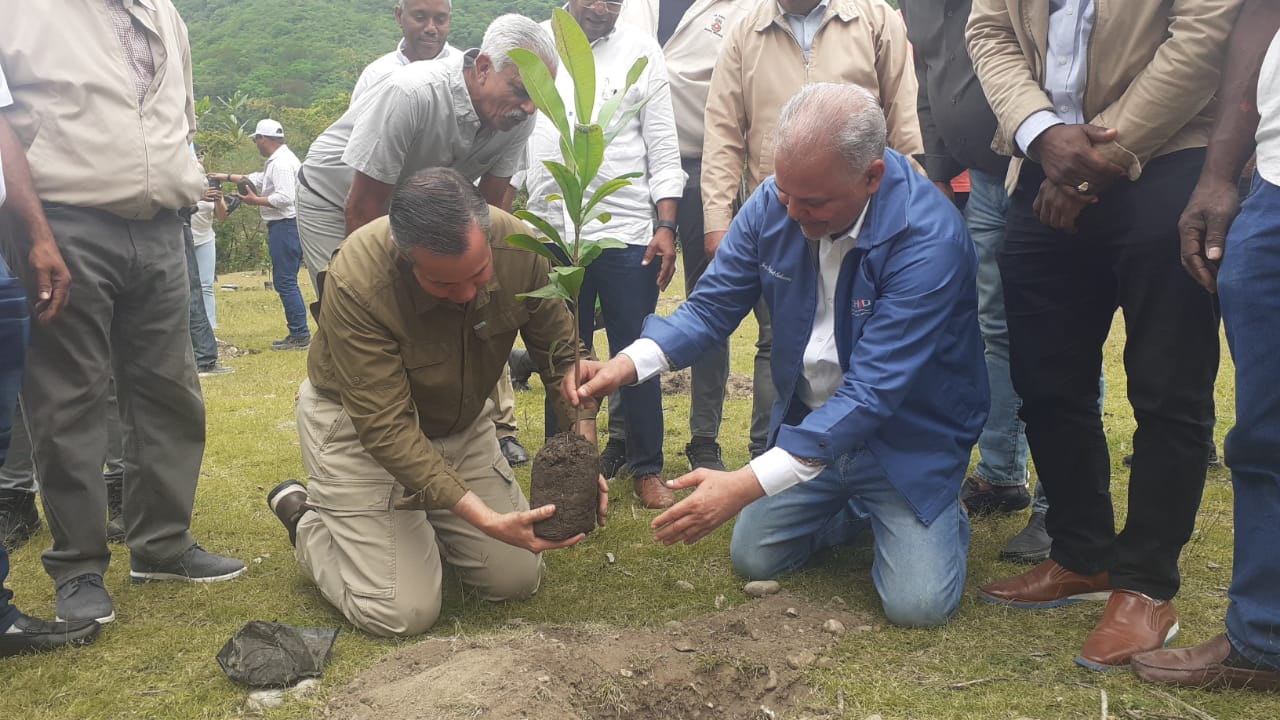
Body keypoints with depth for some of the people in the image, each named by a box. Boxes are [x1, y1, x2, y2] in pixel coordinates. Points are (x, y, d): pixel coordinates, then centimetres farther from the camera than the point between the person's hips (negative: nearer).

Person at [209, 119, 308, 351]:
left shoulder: (281, 163, -15)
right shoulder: (278, 160, 20)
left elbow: (285, 198, -24)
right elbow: (257, 179, 33)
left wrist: (255, 201, -12)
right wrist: (227, 177, 33)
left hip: (284, 226, -11)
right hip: (284, 226, 11)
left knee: (285, 281, -8)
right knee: (285, 282, 12)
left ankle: (300, 335, -6)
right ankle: (298, 333, 15)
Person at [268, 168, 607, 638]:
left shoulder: (519, 248, -23)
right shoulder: (356, 283, -35)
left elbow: (563, 358, -11)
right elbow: (386, 428, -33)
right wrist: (485, 518, -39)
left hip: (460, 420, 5)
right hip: (357, 426, -4)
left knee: (519, 579, 2)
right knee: (403, 614, -11)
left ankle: (419, 521, 27)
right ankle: (305, 519, 16)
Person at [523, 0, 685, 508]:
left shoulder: (641, 51, 5)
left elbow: (663, 149, 2)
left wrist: (666, 227, -6)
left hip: (628, 233, -1)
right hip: (550, 233, 2)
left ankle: (647, 469, 17)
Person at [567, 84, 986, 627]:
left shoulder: (930, 239, -31)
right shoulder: (772, 204, -14)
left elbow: (872, 392, -35)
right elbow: (712, 307, -6)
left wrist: (749, 483, -41)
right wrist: (629, 364, -27)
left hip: (909, 435, -5)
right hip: (807, 420, 5)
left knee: (917, 603, -13)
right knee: (753, 557, 6)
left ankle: (942, 515, 21)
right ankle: (861, 510, 31)